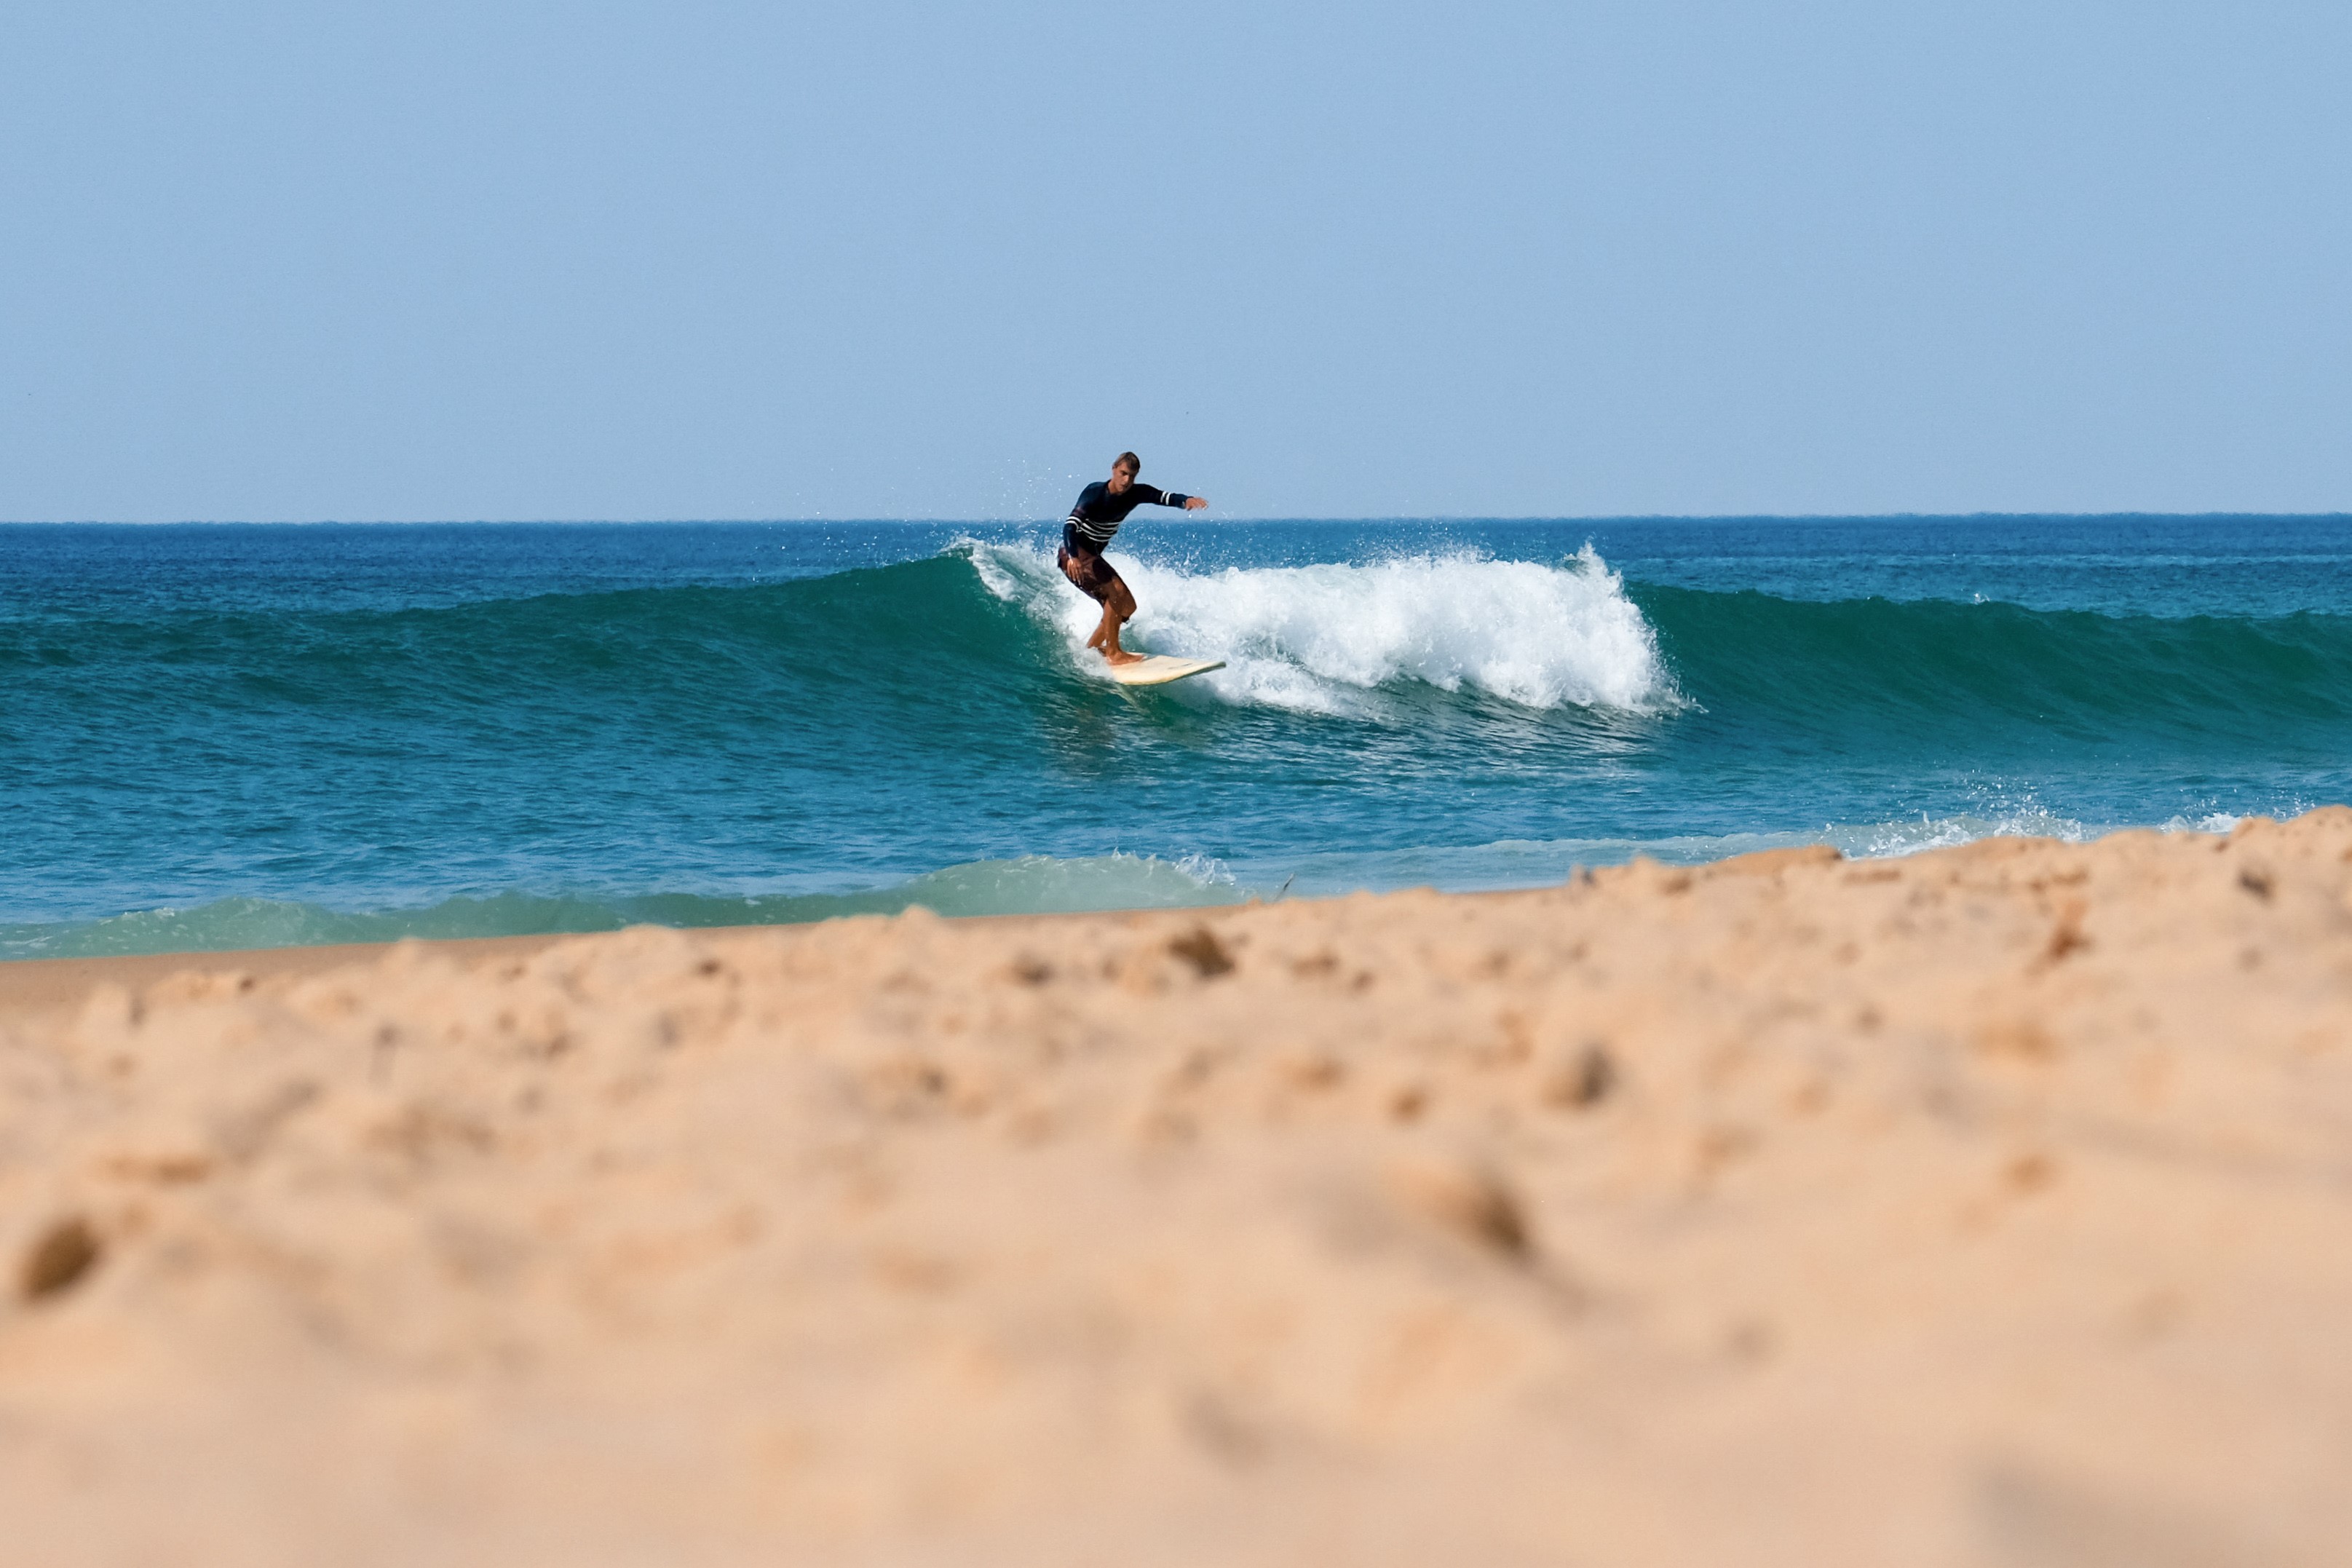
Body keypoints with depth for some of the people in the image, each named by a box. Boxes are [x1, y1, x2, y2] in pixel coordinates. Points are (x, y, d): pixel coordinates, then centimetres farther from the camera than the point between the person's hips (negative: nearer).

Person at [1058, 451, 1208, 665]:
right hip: (1073, 555, -9)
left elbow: (1162, 497, -16)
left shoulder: (1135, 494, -3)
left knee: (1127, 606, 7)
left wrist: (1185, 500, -39)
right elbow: (1071, 525, -33)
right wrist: (1073, 558, -51)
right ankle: (1113, 653, -21)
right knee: (1116, 591, -25)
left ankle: (1090, 649, 16)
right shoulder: (1095, 494, -22)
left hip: (1093, 557, 9)